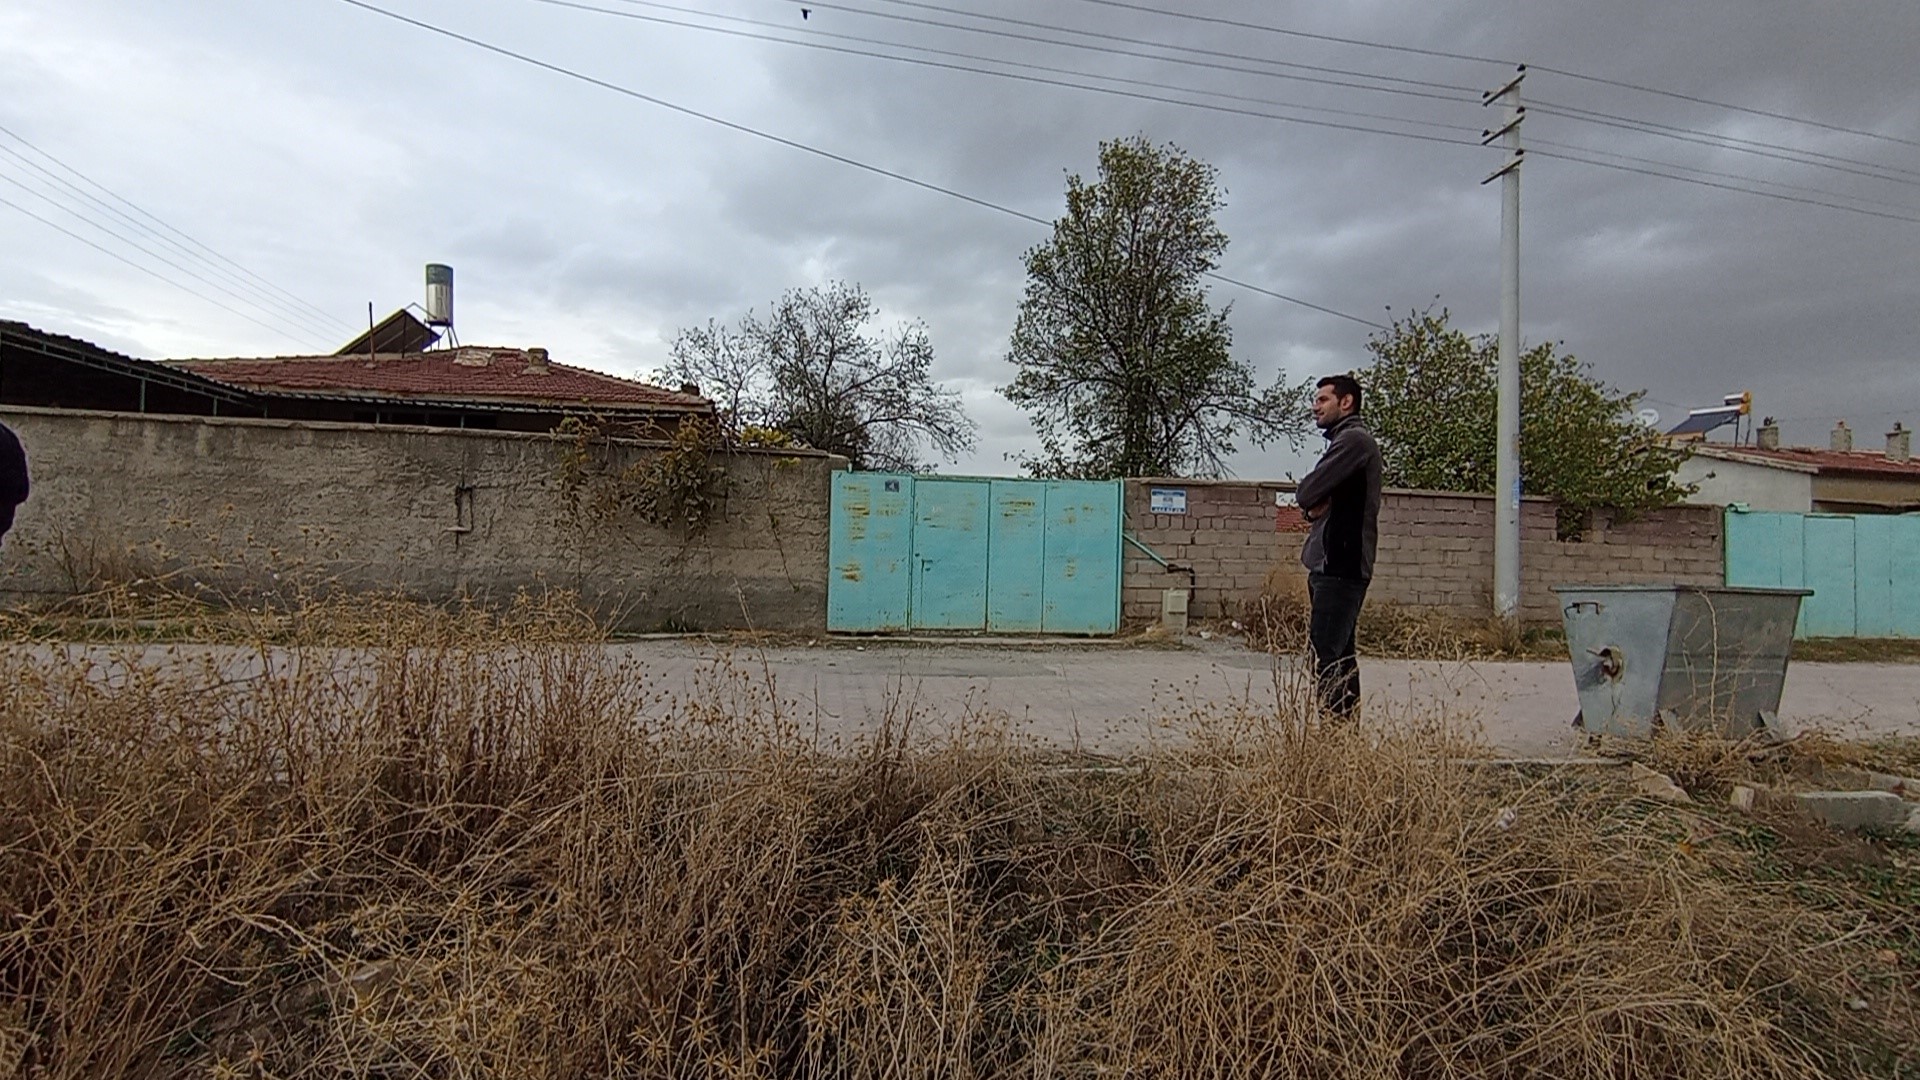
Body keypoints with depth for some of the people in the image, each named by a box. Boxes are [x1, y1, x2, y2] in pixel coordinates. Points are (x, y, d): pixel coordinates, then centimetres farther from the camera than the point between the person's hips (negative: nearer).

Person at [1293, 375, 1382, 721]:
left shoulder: (1354, 439, -10)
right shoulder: (1345, 441, 22)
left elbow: (1306, 493, -16)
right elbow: (1314, 498, 18)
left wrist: (1314, 500, 5)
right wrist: (1315, 506, -3)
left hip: (1340, 565, -10)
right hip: (1335, 563, 10)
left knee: (1327, 656, -13)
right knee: (1340, 655, 13)